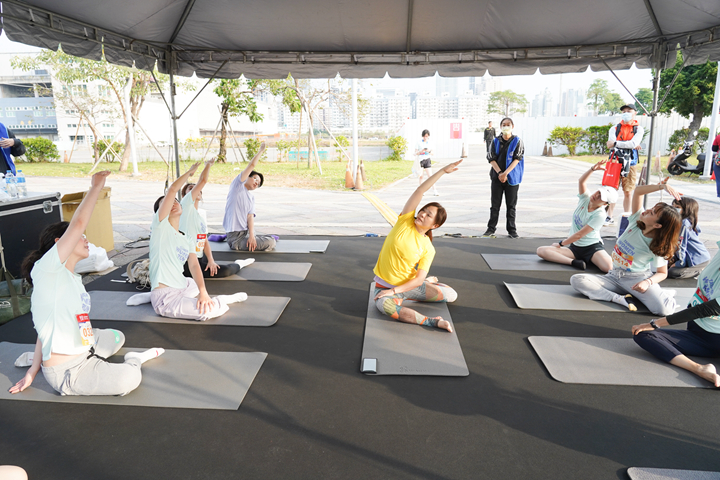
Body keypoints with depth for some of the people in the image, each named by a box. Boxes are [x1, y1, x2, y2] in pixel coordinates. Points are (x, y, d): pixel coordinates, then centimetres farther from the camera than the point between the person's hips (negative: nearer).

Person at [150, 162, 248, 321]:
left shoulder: (188, 241, 13)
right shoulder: (161, 226, -4)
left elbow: (194, 265, -2)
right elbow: (172, 190, -14)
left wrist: (203, 292, -18)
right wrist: (190, 172, 0)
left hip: (180, 288, 8)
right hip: (165, 299, -8)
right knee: (212, 310, -21)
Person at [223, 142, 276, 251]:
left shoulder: (252, 196, 14)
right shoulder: (238, 185, -2)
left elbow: (250, 216, 1)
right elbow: (252, 165, -11)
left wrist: (251, 235, -14)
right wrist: (261, 150, -2)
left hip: (245, 233, 7)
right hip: (235, 236, -7)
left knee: (272, 241, 7)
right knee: (270, 243, -14)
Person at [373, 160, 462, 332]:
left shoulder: (428, 249, -8)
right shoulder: (405, 221, -8)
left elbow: (419, 279, -14)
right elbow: (419, 191, -16)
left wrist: (394, 291, -23)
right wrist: (443, 171, -20)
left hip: (409, 285, 2)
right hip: (384, 286, -2)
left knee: (451, 295, -8)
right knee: (386, 306, -38)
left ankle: (431, 281, 25)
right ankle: (431, 321, -29)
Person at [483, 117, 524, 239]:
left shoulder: (517, 141, 0)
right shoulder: (496, 141, 6)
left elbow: (517, 159, -8)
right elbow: (491, 159, 1)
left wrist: (505, 173, -17)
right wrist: (499, 173, -12)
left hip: (511, 177, -1)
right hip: (496, 177, 2)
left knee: (511, 205, 4)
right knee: (494, 204, 5)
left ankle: (512, 230, 13)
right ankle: (491, 229, 13)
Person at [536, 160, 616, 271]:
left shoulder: (600, 215, -15)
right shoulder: (585, 199, 0)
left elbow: (579, 235, -16)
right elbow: (581, 181, -19)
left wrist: (560, 244, -8)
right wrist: (593, 169, -32)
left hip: (592, 248, -5)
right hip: (574, 247, 5)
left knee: (609, 268, -35)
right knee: (541, 251, -19)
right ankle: (574, 262, -27)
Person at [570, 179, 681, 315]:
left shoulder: (657, 246, -14)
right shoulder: (636, 221, -6)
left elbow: (662, 273, -4)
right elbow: (638, 191, -8)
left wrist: (648, 282, -24)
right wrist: (662, 186, -22)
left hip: (637, 278, -3)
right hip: (614, 277, 4)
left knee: (665, 309, -33)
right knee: (576, 280, -23)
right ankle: (622, 299, -24)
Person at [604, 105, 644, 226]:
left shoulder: (638, 129, 6)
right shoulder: (614, 128, 10)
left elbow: (634, 143, -13)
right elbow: (611, 143, -8)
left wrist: (616, 143, -16)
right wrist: (629, 145, -13)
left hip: (630, 164, -1)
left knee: (628, 192, 1)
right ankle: (609, 218, 5)